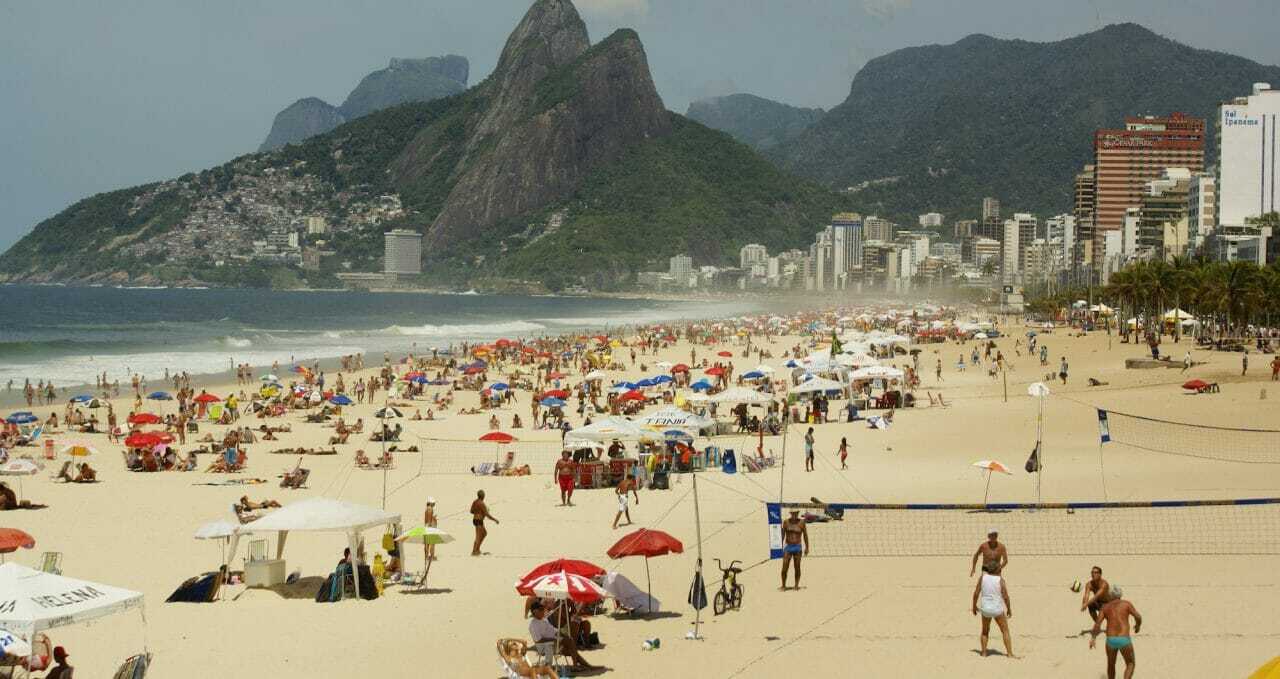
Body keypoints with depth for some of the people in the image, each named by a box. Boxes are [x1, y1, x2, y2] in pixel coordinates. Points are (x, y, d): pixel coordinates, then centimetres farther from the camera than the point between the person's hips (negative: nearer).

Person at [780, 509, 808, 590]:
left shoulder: (801, 522, -1)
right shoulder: (786, 522, 2)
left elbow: (805, 535, 4)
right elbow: (782, 535, 7)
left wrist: (807, 547, 3)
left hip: (798, 547, 0)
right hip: (788, 547, 0)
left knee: (797, 567, 3)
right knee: (784, 567, -5)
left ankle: (796, 585, 13)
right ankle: (783, 585, 3)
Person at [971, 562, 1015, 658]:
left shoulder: (983, 577, -1)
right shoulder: (1000, 580, -8)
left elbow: (976, 593, 0)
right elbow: (1005, 597, -10)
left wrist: (974, 606, 13)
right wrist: (1009, 609, 3)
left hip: (985, 609, 3)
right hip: (997, 609, -2)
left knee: (985, 631, 21)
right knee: (1005, 631, 10)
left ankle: (984, 653, 21)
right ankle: (1010, 653, 5)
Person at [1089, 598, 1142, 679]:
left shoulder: (1105, 607, 14)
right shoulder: (1126, 604, 7)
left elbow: (1097, 624, 2)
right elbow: (1138, 617, -2)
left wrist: (1093, 638, 9)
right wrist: (1138, 625, 19)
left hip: (1110, 640, 3)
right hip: (1124, 640, -3)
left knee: (1111, 664, 28)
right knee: (1131, 664, 16)